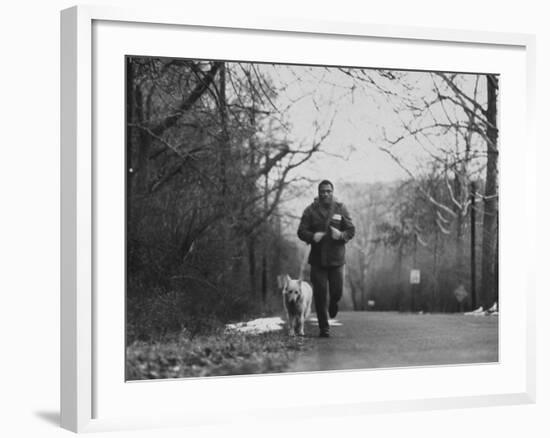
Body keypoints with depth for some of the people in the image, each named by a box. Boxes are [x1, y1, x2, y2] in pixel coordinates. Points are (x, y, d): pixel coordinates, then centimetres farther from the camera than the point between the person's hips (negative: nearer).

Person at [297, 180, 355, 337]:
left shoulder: (341, 209, 5)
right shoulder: (310, 210, 3)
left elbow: (351, 230, 4)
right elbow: (301, 231, 0)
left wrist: (341, 235, -18)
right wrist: (312, 236, -20)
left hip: (336, 258, 0)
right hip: (317, 258, 0)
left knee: (337, 291, -1)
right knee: (320, 294, -2)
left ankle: (333, 303, 38)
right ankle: (323, 328, 7)